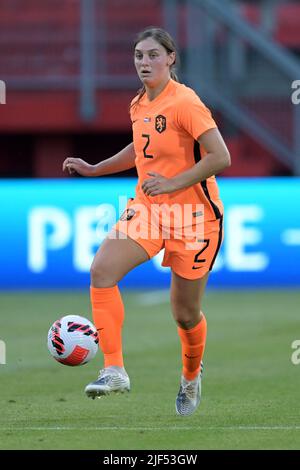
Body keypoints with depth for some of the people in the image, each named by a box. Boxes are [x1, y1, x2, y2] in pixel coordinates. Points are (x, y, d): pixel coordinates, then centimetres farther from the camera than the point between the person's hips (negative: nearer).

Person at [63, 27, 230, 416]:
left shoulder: (184, 102, -17)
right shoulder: (139, 105, 8)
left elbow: (220, 157, -23)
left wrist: (172, 184, -27)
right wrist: (95, 169, 19)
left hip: (194, 215, -6)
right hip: (147, 208, 6)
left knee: (186, 315, 5)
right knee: (102, 269, -21)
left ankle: (191, 374, 38)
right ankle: (114, 369, -21)